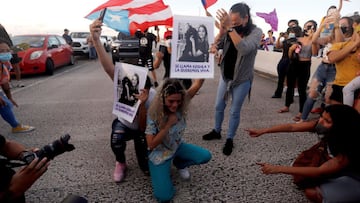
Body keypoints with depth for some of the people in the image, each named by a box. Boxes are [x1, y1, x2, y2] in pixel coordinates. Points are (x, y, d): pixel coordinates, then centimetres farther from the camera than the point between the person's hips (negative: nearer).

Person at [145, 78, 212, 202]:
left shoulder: (181, 106, -16)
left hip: (177, 147, 5)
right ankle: (164, 169, 15)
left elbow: (197, 84, -21)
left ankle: (179, 163, 16)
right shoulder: (154, 114, -26)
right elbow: (151, 145, -26)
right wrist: (168, 125, -30)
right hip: (159, 153, -4)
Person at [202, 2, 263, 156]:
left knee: (234, 111, 5)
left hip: (242, 79, -4)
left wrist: (230, 28, -42)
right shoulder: (229, 29, -5)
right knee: (219, 106, 15)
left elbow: (244, 48, -35)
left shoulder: (256, 32, -17)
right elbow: (216, 40, -11)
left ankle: (230, 140, 22)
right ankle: (216, 131, 37)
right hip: (225, 75, 4)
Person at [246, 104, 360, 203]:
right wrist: (262, 131, -21)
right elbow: (292, 127, -17)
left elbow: (320, 172, -36)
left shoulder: (349, 148, -37)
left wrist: (279, 169, -40)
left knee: (312, 193, -22)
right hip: (339, 168, 6)